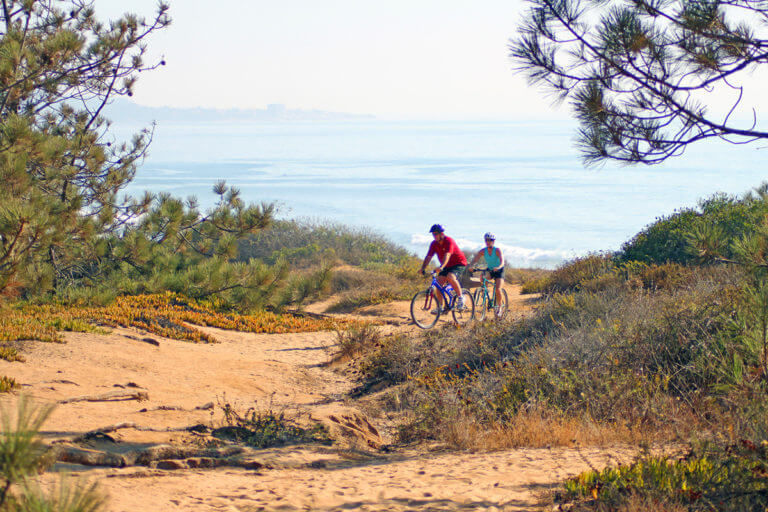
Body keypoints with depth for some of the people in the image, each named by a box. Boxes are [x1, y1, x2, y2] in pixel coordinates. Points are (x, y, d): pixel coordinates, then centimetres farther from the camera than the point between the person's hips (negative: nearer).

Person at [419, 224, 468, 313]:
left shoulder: (449, 241, -24)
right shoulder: (434, 244, -4)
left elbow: (447, 255, -37)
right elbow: (428, 257, -8)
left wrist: (441, 267, -52)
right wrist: (423, 268, -23)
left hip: (459, 263, -7)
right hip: (447, 266, 7)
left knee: (450, 277, -33)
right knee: (439, 283, -10)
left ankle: (460, 297, -14)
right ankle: (440, 307, -5)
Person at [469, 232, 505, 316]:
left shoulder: (497, 250, -21)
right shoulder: (483, 251, -12)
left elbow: (502, 261, -34)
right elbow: (474, 259, -22)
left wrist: (498, 267, -56)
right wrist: (471, 266, -44)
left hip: (499, 271, -3)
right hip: (489, 270, 3)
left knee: (497, 290, -20)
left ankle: (499, 306, 4)